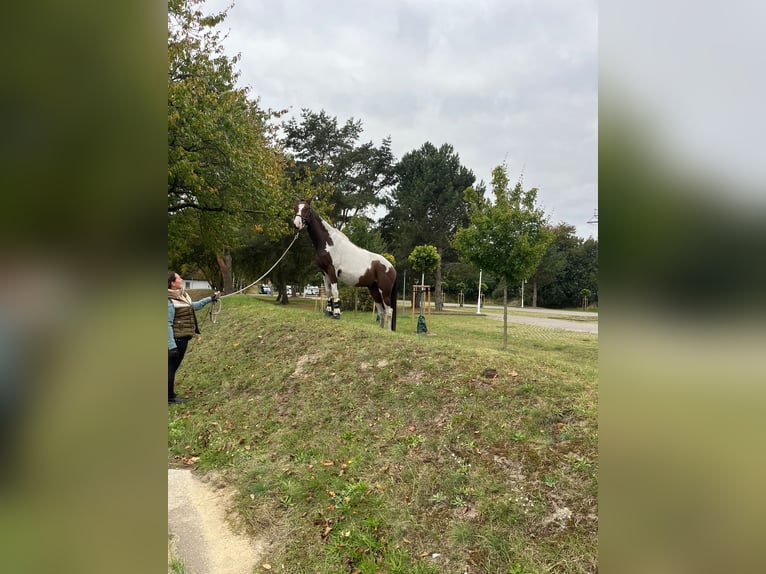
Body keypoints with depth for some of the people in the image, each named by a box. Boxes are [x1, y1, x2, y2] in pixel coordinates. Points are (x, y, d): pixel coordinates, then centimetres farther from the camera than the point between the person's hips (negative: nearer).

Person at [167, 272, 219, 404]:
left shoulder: (181, 295, 7)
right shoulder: (169, 300, -20)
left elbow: (193, 306, 27)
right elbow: (168, 324, -22)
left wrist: (210, 299, 27)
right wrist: (171, 346, -25)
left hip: (183, 338, 9)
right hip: (176, 339, -9)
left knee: (174, 366, 17)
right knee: (171, 367, 3)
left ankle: (171, 395, 29)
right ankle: (170, 397, 14)